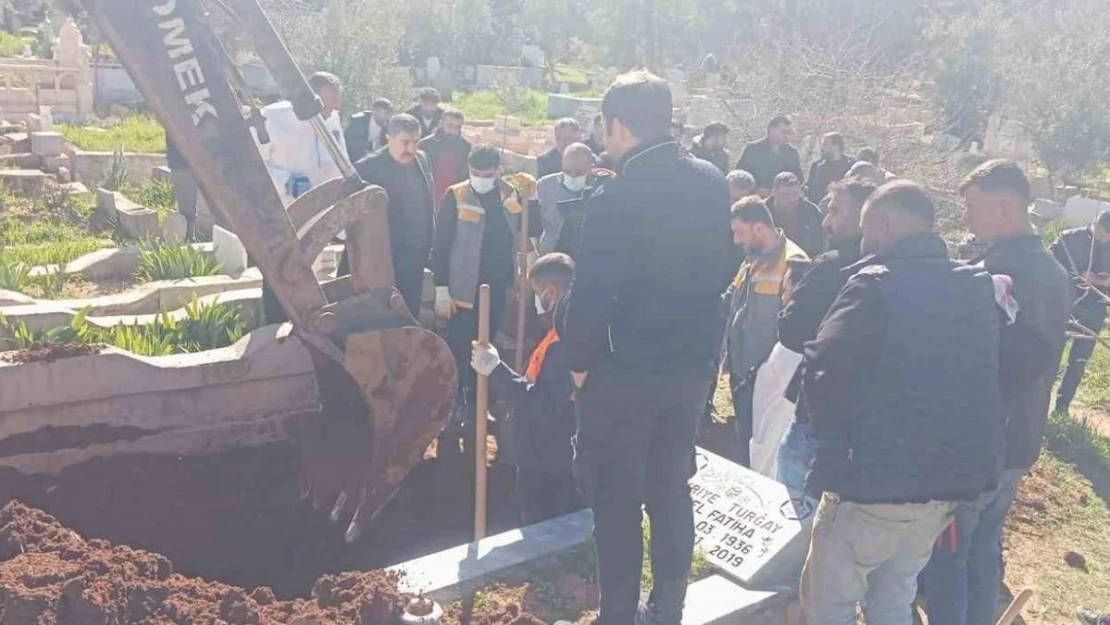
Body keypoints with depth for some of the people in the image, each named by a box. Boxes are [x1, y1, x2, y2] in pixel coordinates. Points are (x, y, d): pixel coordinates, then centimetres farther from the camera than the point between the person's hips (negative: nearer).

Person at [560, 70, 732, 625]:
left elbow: (591, 294, -19)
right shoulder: (712, 183, 0)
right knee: (671, 489, 19)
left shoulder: (614, 198, -20)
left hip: (625, 369, -6)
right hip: (694, 362, 6)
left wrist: (578, 362, -5)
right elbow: (720, 269, 10)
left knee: (616, 499, 9)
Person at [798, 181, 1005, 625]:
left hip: (873, 480, -7)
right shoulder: (978, 288, 7)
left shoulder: (876, 284, -16)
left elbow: (820, 370, -21)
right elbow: (984, 380, 11)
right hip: (947, 481, 7)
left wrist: (831, 435, -3)